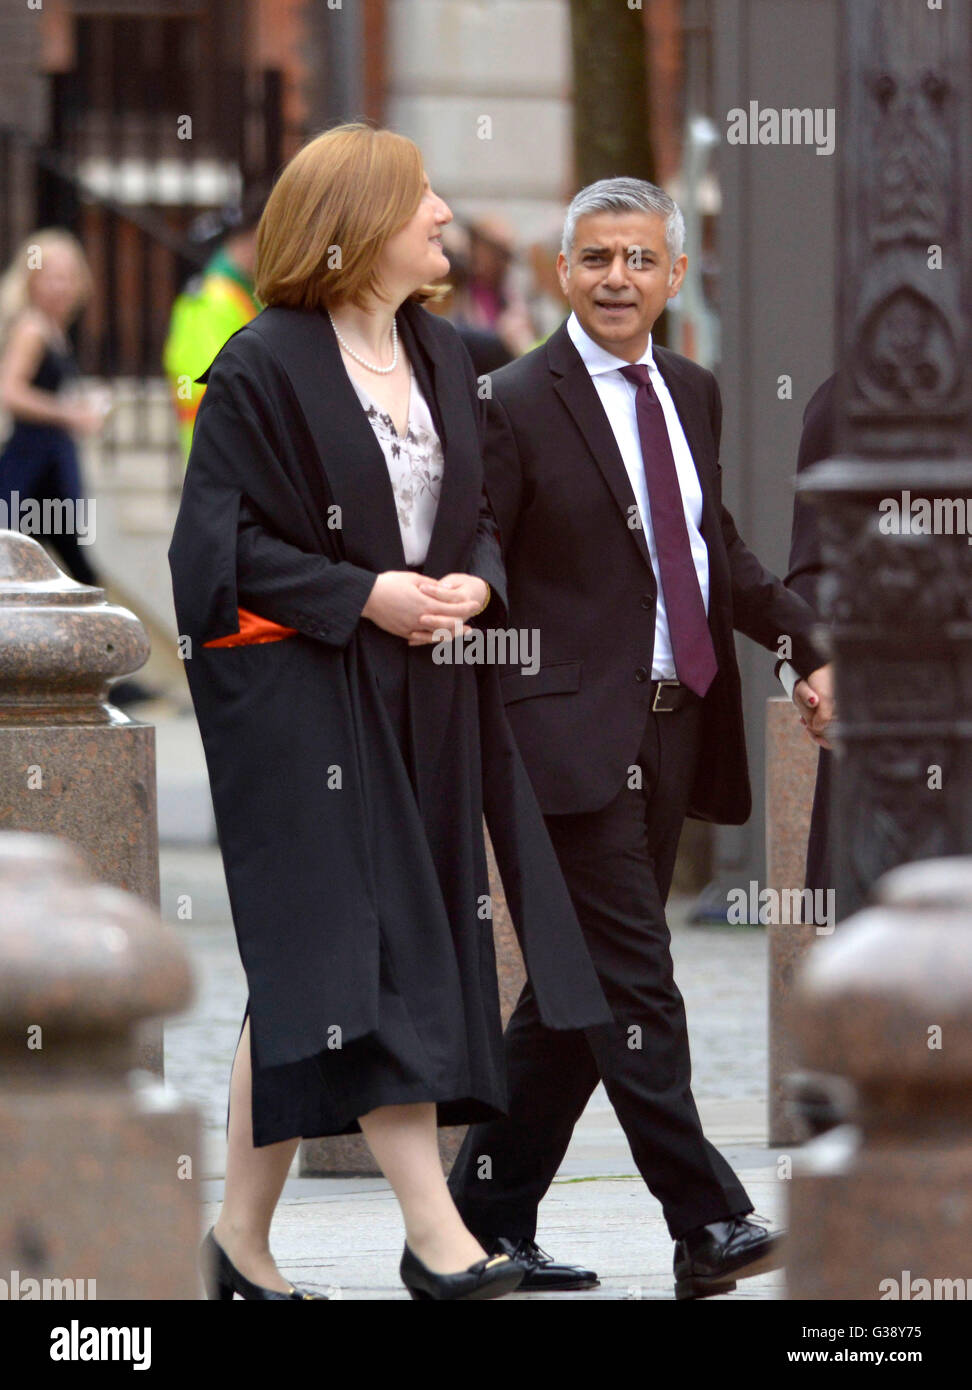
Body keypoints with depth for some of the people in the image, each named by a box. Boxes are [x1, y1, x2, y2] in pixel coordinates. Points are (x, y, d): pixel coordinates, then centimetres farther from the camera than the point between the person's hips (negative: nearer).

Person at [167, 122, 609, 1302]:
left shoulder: (438, 354, 12)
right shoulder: (264, 367, -10)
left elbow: (477, 516, 18)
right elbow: (222, 541, -11)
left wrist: (476, 586, -4)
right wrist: (364, 595, -18)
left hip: (424, 699, 7)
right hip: (302, 700, -7)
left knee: (310, 968, 9)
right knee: (361, 951, -11)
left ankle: (241, 1233, 16)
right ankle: (435, 1235, -15)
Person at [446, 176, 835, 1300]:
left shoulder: (692, 394, 14)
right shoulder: (517, 405, -8)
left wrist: (803, 639, 7)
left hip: (673, 732, 7)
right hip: (576, 733, -7)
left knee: (577, 993, 11)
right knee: (634, 985, -9)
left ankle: (491, 1217, 19)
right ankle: (708, 1227, -10)